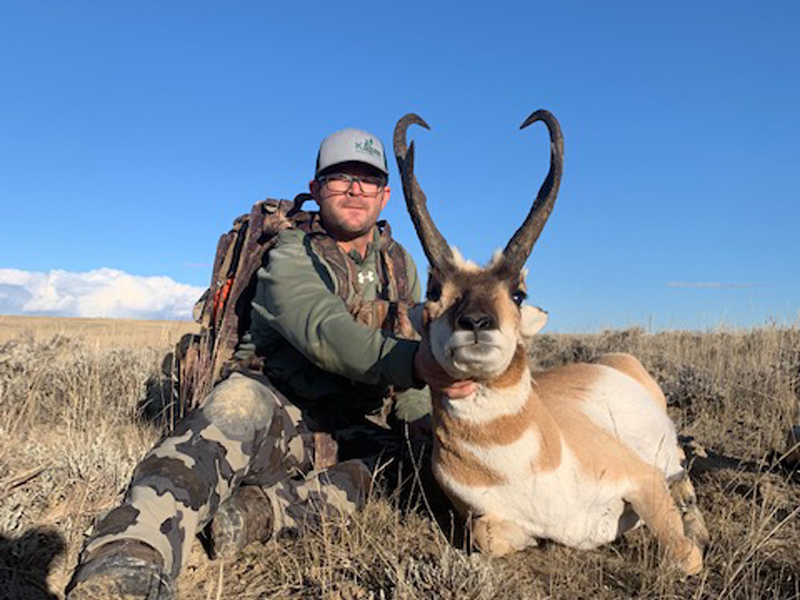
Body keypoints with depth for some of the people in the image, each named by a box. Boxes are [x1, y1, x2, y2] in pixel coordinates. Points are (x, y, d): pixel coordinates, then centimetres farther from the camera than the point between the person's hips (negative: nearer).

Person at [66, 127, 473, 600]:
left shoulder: (401, 265, 14)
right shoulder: (291, 257, -5)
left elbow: (404, 350, 16)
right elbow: (326, 332, -26)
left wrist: (421, 417, -5)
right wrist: (413, 363, -44)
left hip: (353, 432, 5)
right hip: (278, 406, -4)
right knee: (238, 405, -38)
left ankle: (264, 509, -33)